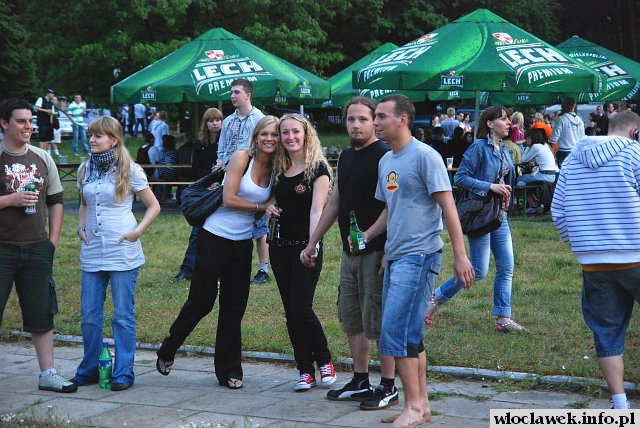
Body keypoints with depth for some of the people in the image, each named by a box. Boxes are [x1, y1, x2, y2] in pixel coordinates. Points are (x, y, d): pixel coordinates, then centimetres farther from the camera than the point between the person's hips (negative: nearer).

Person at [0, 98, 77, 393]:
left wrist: (53, 241, 8)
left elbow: (56, 202, 15)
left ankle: (48, 374, 17)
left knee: (42, 313, 9)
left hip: (37, 248, 5)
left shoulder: (42, 158, 9)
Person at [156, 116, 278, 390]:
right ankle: (167, 351, 25)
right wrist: (261, 207, -11)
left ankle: (229, 371, 15)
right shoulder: (242, 157, -10)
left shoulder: (274, 169, 7)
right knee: (201, 301, 3)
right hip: (215, 238, -5)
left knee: (234, 307, 7)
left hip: (242, 243, 5)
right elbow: (229, 200, -15)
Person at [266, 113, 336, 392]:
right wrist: (269, 208, 0)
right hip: (280, 246, 6)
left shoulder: (317, 168, -7)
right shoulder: (278, 169, 11)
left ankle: (324, 361, 11)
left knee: (301, 308, -11)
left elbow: (316, 210, -17)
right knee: (291, 311, 5)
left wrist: (313, 244, -30)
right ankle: (305, 371, 13)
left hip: (306, 246, -6)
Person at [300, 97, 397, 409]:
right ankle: (360, 382, 24)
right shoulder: (346, 157, 15)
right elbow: (334, 204, 21)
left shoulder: (384, 156, -11)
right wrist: (312, 243, 21)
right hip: (350, 252, 8)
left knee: (378, 320, -3)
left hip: (377, 251, -8)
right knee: (351, 319, 13)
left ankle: (388, 388, 6)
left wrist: (367, 235, -26)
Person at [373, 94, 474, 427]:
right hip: (395, 257, 8)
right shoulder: (386, 161, 14)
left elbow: (447, 207, -13)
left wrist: (460, 256, -16)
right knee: (409, 335, 11)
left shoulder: (425, 156, -10)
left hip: (419, 256, -8)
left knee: (396, 332, -12)